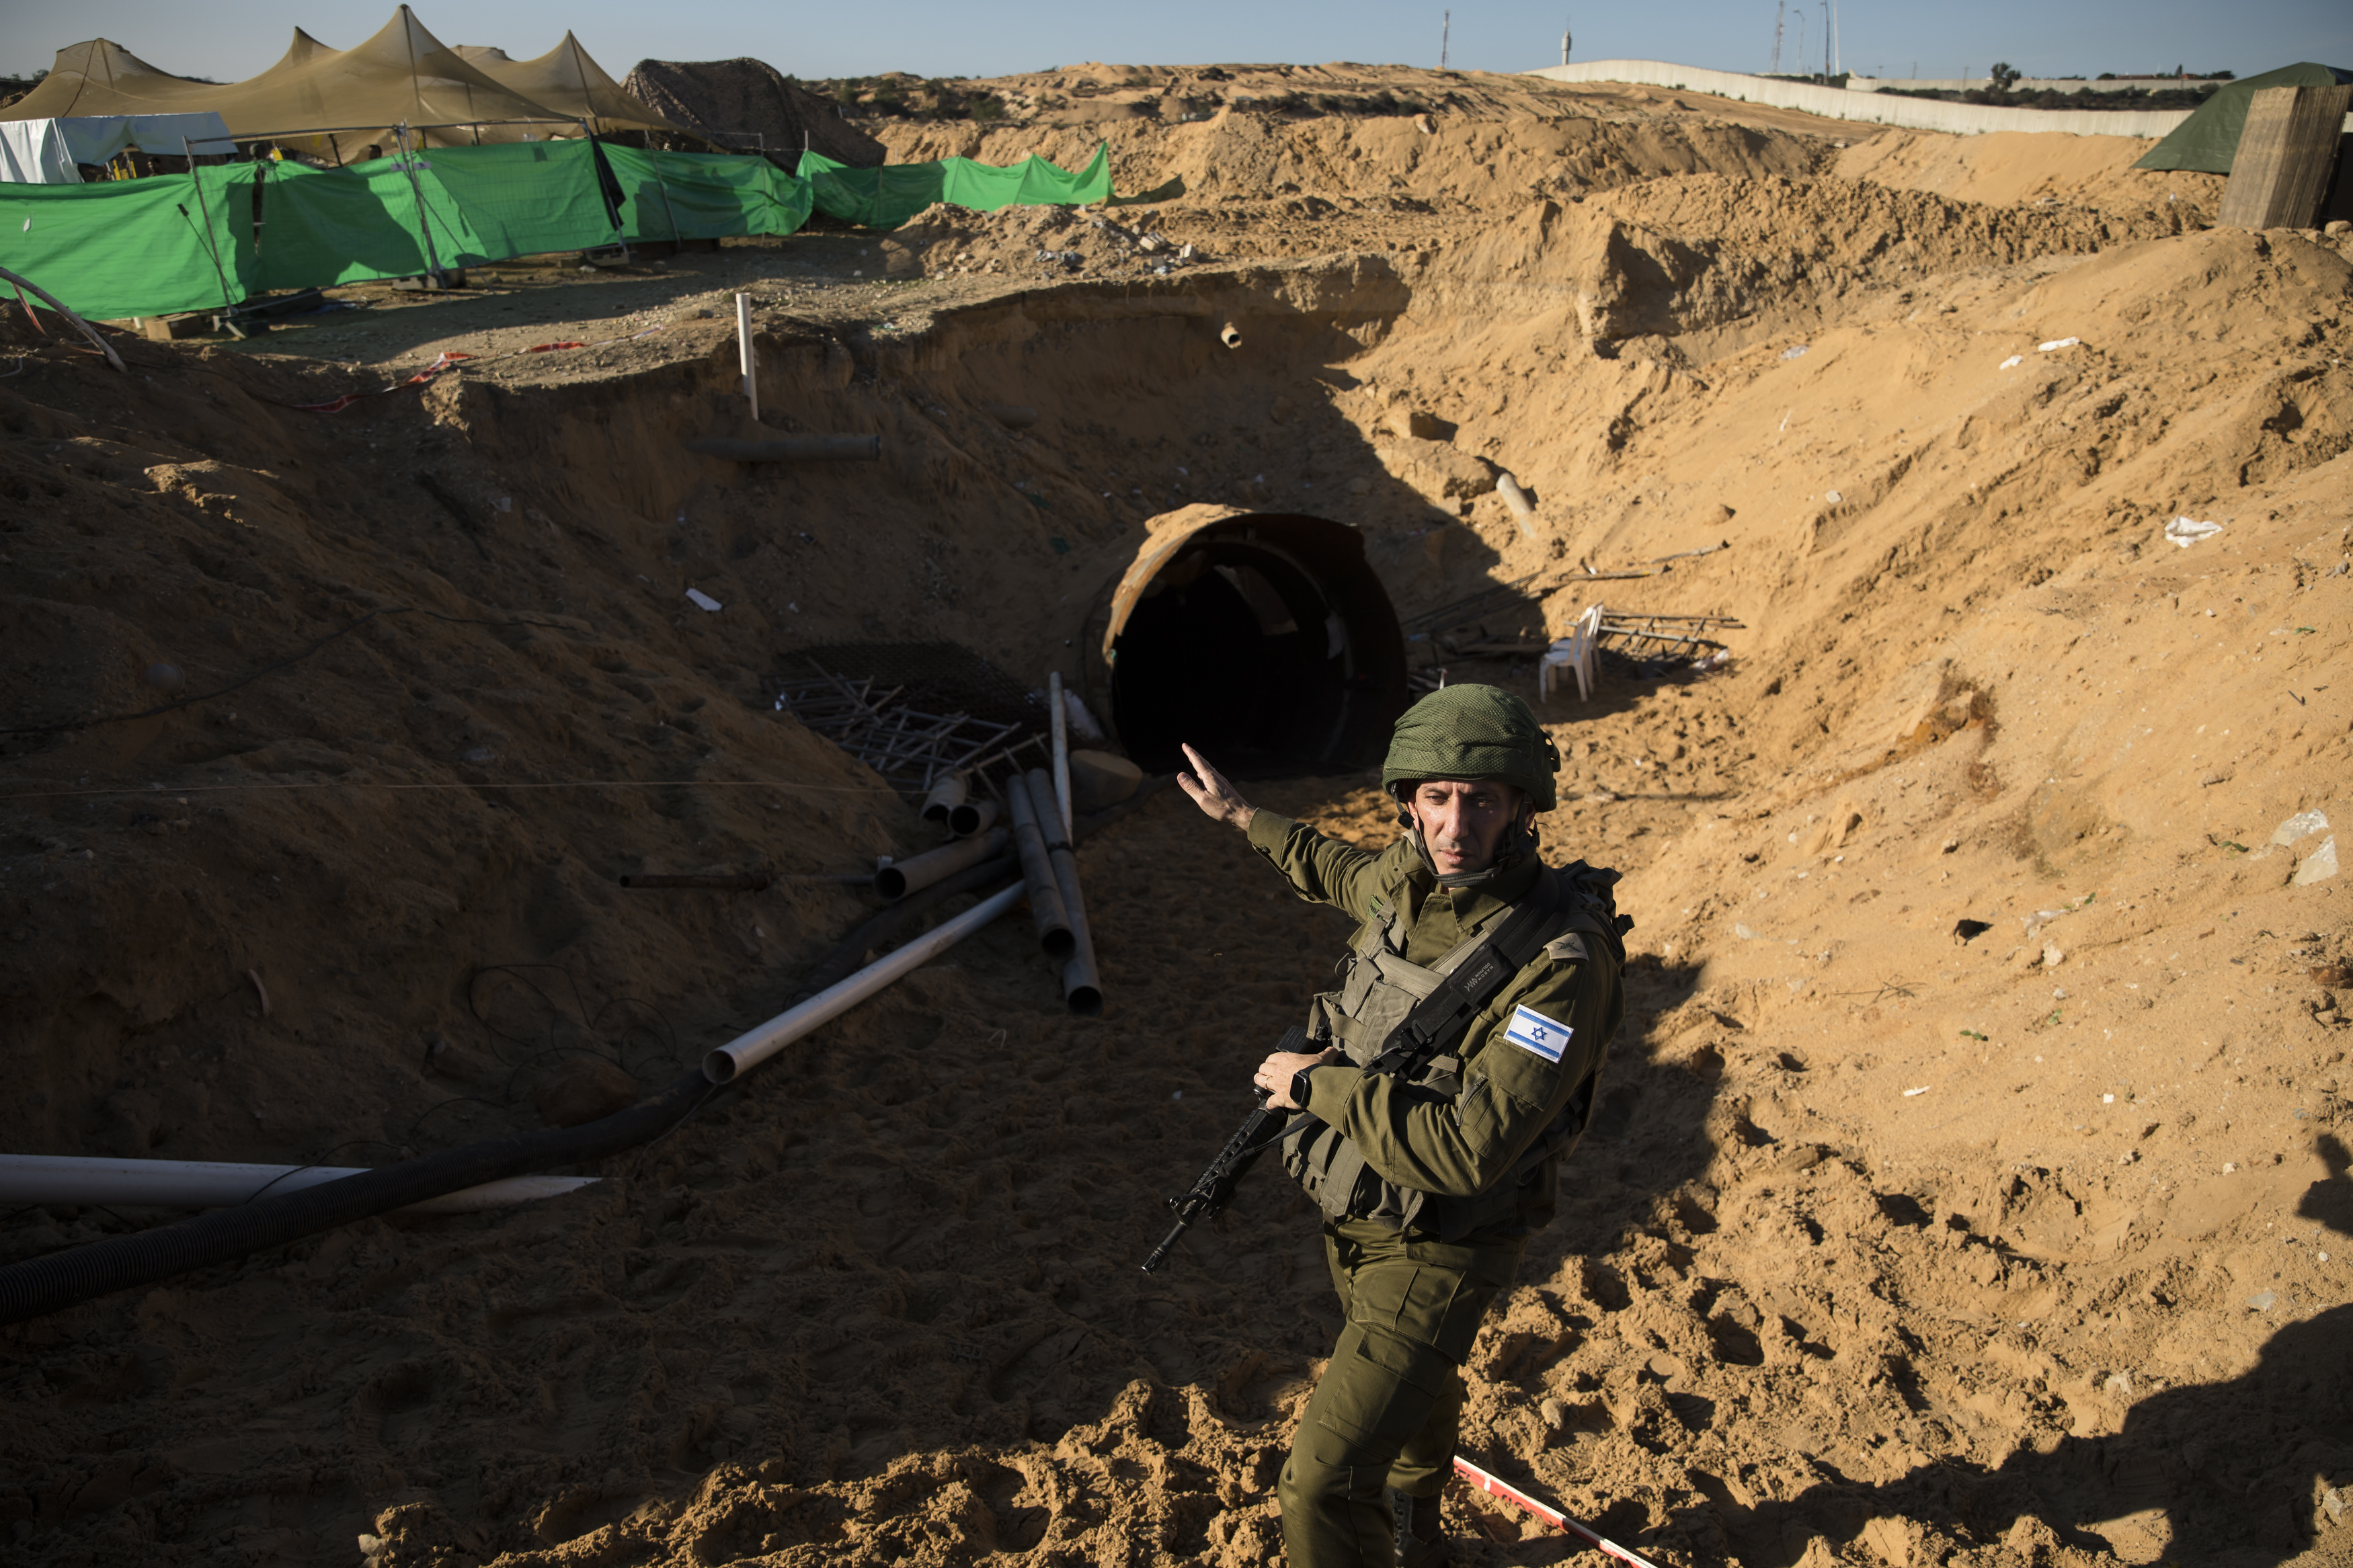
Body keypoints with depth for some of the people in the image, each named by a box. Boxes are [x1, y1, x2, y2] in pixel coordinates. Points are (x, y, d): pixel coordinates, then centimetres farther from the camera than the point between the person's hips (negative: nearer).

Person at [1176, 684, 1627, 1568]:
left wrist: (1315, 1085, -27)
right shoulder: (1412, 880, -10)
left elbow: (1468, 1150, -37)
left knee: (1325, 1484, -11)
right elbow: (1351, 876, 17)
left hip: (1439, 1252, -7)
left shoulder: (1561, 962, -32)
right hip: (1355, 1218, 7)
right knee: (1412, 1396, 32)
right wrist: (1242, 815, 26)